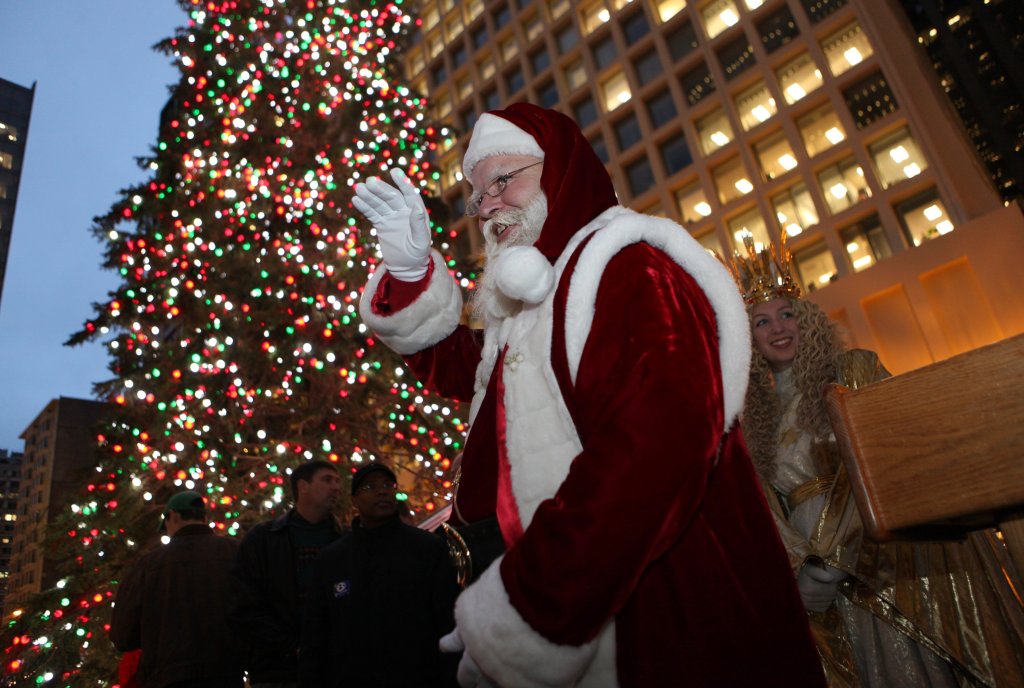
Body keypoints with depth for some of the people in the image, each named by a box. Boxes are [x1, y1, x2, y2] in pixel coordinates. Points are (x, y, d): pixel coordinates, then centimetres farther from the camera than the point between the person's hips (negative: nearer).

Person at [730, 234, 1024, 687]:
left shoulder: (855, 370, -1)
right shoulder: (756, 416, 9)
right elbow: (767, 505, 4)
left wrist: (835, 556, -17)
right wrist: (799, 565, -13)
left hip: (889, 554, -2)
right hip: (833, 581, 3)